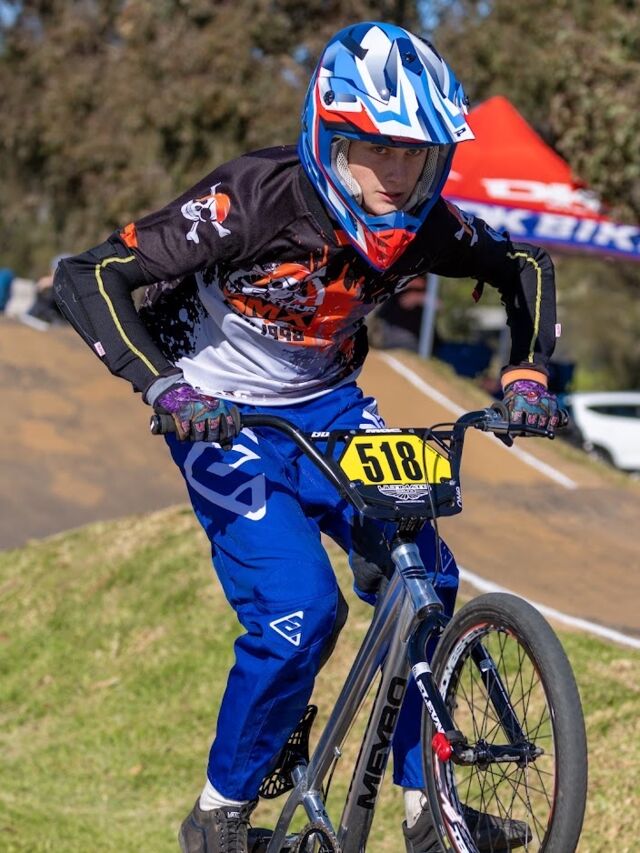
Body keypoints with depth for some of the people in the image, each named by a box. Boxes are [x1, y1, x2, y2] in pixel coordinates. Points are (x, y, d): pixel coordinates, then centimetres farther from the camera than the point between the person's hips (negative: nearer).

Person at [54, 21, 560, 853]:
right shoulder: (255, 199, -29)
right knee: (300, 610, -20)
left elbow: (525, 268, 7)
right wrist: (162, 385, -40)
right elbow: (87, 276, -30)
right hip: (223, 419, -5)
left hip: (329, 406, 5)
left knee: (421, 576, -7)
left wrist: (525, 372, -8)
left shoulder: (424, 223, -14)